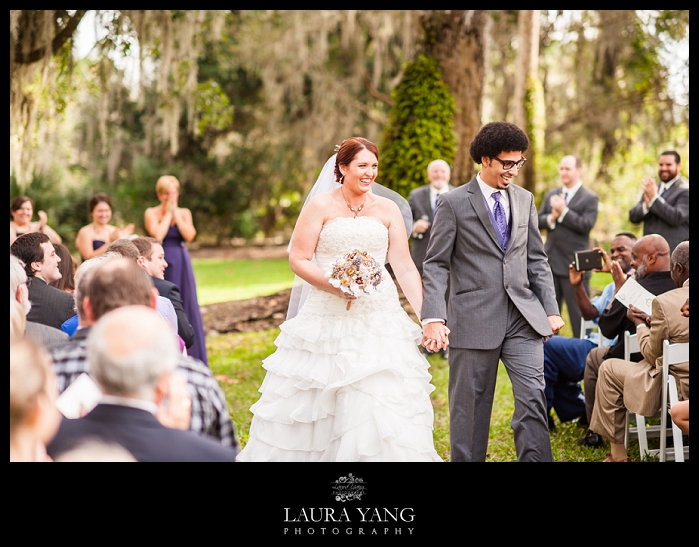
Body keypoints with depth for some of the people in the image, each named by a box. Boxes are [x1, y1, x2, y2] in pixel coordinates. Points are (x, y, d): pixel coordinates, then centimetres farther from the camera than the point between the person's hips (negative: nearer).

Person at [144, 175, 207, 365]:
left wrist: (175, 213, -5)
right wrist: (168, 213, -6)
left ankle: (192, 356, 10)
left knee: (188, 307, 2)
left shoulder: (184, 213, 10)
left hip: (182, 264, 3)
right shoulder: (151, 212, 1)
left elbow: (189, 235, -7)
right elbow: (157, 235, -16)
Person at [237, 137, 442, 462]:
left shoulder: (388, 210, 7)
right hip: (327, 318, -2)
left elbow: (405, 267, 3)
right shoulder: (321, 206, 1)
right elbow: (298, 259, -4)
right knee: (309, 400, 5)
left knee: (383, 405, -5)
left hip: (379, 320, 2)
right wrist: (333, 285, -19)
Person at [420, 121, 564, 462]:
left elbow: (537, 260, 16)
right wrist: (433, 319, -16)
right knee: (470, 405, 5)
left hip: (523, 318, 4)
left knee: (533, 397, -4)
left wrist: (551, 309, 9)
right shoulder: (453, 203, -2)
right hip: (474, 319, -4)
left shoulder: (525, 200, 13)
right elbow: (436, 266, -5)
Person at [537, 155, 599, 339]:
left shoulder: (590, 198, -4)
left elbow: (586, 225, -16)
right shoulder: (551, 194, 14)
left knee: (578, 312, 0)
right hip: (551, 262, 6)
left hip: (574, 264, -6)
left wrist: (563, 212, -17)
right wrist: (551, 218, -11)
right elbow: (538, 221, 9)